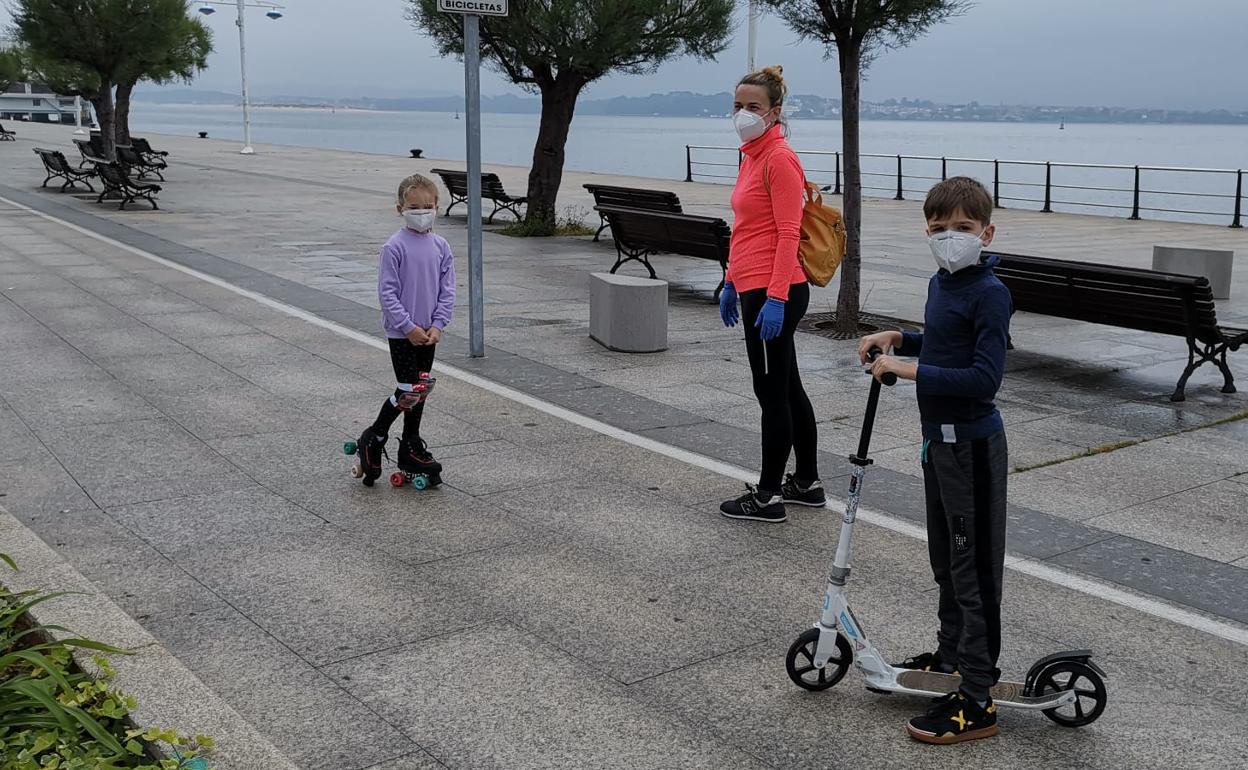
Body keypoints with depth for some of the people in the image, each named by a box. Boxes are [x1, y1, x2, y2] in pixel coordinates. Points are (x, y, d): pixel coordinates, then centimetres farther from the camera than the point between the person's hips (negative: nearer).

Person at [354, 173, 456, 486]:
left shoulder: (441, 247, 3)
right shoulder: (394, 247, -12)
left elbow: (447, 291, 4)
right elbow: (387, 293, -13)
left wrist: (437, 325, -6)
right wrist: (409, 327, -16)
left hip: (428, 333, 6)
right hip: (401, 332, -5)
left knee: (421, 390, 12)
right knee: (409, 392, -9)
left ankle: (411, 449, 24)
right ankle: (372, 440, 10)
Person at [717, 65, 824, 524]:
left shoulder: (780, 159, -13)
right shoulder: (751, 157, 15)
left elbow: (788, 234, -18)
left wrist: (775, 298, -23)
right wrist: (731, 283, 22)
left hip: (773, 294, -10)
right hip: (754, 289, 10)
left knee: (772, 392, -2)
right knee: (786, 388, 16)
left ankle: (768, 497, 8)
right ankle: (807, 483, 27)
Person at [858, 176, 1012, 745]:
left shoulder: (990, 294, -18)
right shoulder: (940, 284, 9)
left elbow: (984, 377, -25)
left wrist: (911, 370, -25)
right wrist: (899, 340, 11)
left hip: (972, 445, -9)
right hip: (939, 439, 9)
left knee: (974, 570, -4)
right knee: (945, 560, 21)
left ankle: (976, 701, 3)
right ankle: (951, 655, 38)